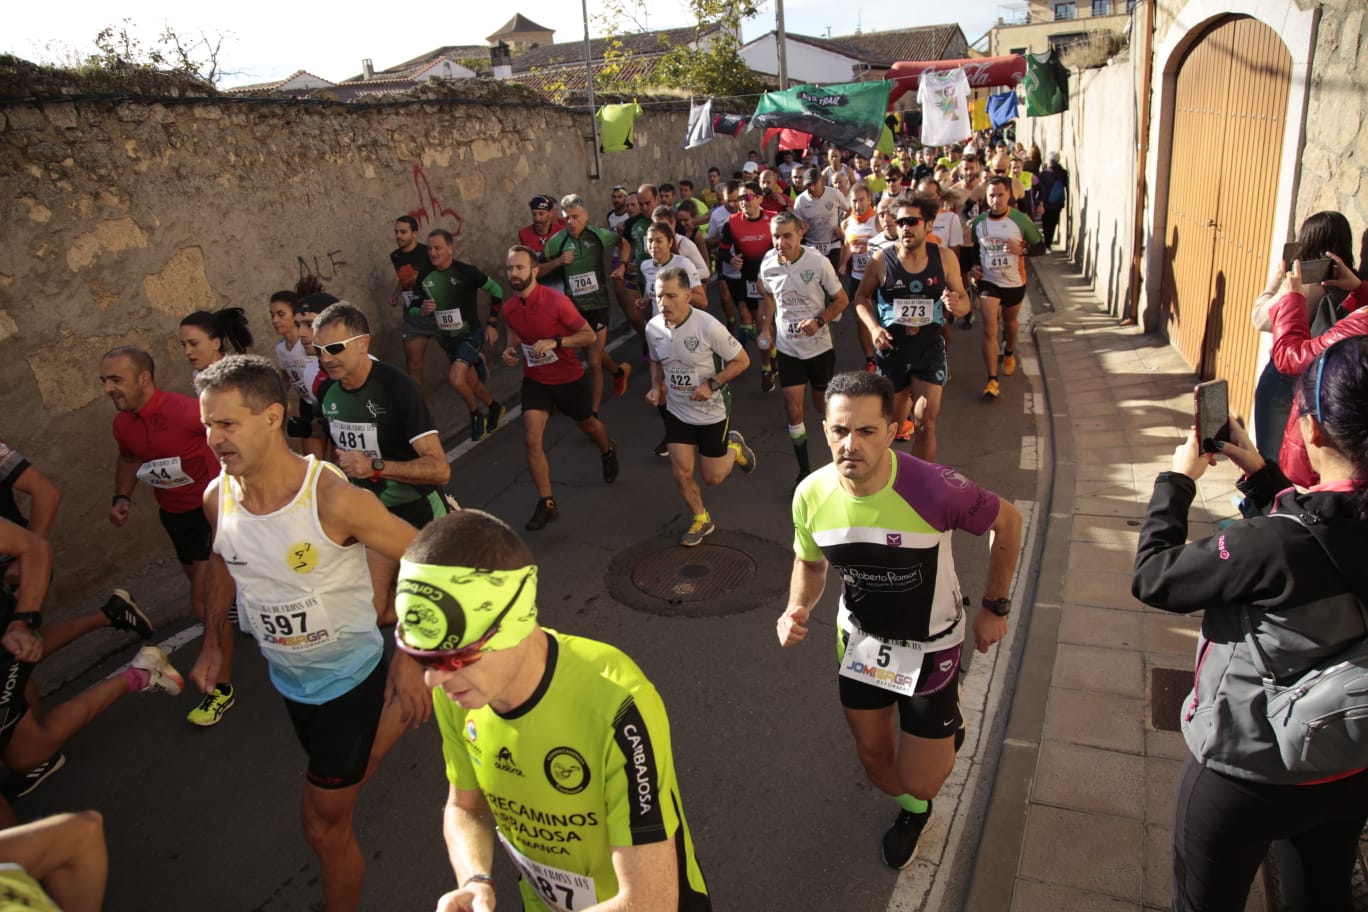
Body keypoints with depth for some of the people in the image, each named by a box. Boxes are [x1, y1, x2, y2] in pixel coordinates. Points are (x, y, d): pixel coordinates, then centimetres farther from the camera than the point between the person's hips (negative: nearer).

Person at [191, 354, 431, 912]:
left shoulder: (334, 498, -31)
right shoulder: (217, 498, -12)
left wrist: (409, 655, -20)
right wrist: (212, 642, 11)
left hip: (348, 676, -6)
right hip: (287, 677, 6)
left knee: (324, 823, 6)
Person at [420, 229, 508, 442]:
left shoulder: (466, 271, -17)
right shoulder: (426, 278, -2)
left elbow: (496, 291, -6)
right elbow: (416, 308, 12)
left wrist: (492, 324, -8)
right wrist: (424, 310, -13)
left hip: (471, 334, -6)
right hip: (448, 339, 6)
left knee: (455, 379, -22)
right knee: (471, 382, 15)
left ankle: (476, 414, 4)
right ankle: (494, 407, 43)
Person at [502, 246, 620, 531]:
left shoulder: (557, 301, -24)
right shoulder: (509, 308, -7)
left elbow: (589, 335, -18)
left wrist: (554, 342, -31)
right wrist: (509, 350, -10)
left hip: (570, 379, -3)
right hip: (535, 381, 3)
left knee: (587, 424, 23)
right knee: (531, 440, -12)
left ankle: (608, 451, 59)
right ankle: (547, 504, 0)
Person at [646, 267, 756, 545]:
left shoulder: (708, 326, -25)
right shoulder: (653, 328, -10)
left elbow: (742, 360, -15)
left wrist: (712, 384, -25)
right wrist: (656, 387, -7)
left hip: (712, 412, -3)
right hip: (677, 411, 4)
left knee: (712, 478, 7)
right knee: (682, 473, 3)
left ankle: (734, 448, 40)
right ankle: (701, 520, 29)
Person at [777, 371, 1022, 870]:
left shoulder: (934, 489, -34)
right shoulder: (812, 495, -21)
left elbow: (1008, 521, -13)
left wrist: (995, 607, -7)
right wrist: (798, 609, -20)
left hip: (929, 646, -3)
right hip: (860, 639, 3)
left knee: (920, 782, 4)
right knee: (875, 759, 20)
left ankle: (945, 723, 39)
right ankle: (912, 811, 57)